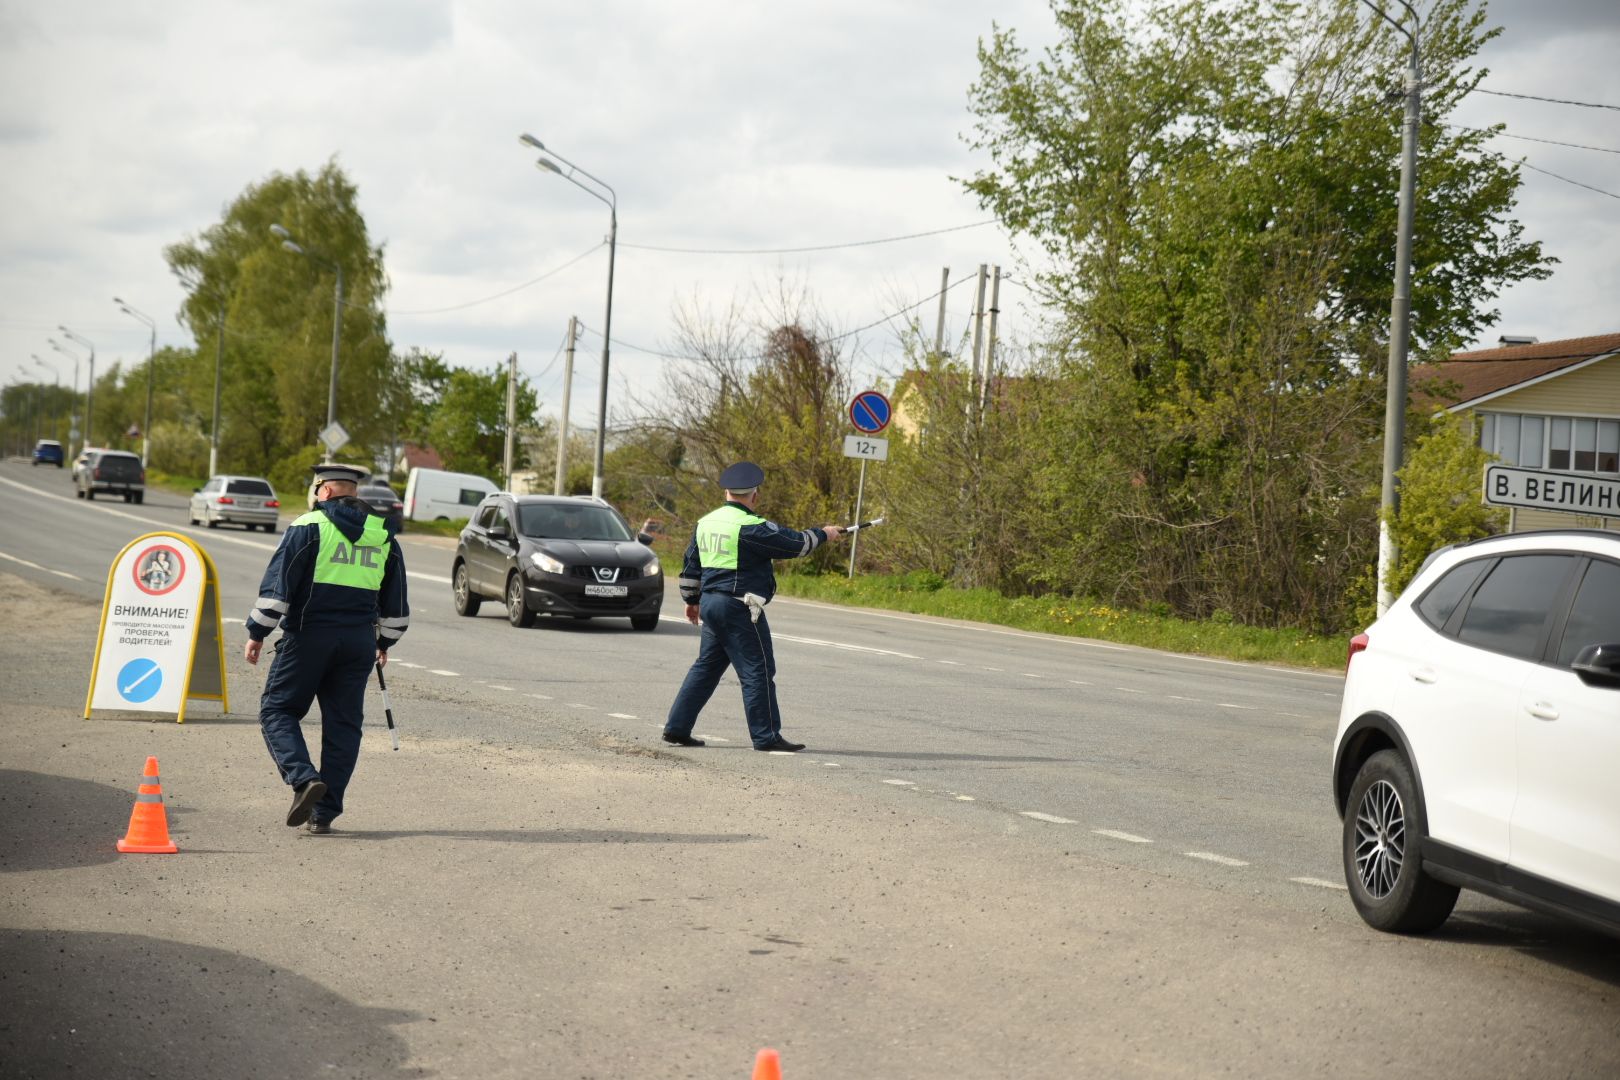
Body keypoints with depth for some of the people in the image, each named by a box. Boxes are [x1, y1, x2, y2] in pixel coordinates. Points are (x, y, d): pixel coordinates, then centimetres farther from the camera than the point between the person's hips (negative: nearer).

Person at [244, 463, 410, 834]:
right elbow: (395, 598, 19)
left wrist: (257, 633, -3)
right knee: (343, 723, 8)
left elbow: (277, 585, -9)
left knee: (278, 709, 6)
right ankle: (324, 812, 7)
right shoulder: (382, 535, 13)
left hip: (309, 636, -5)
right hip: (359, 642, 5)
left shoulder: (309, 526, -4)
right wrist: (384, 642, 30)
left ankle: (304, 778, -16)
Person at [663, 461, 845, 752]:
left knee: (706, 667, 15)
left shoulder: (705, 523, 10)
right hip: (739, 608, -8)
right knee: (757, 672, -1)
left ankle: (677, 728, 14)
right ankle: (766, 736, 3)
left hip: (710, 603, 8)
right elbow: (793, 543, -9)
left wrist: (691, 599, 30)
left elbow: (690, 566, 18)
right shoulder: (750, 527, -15)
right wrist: (823, 534, 8)